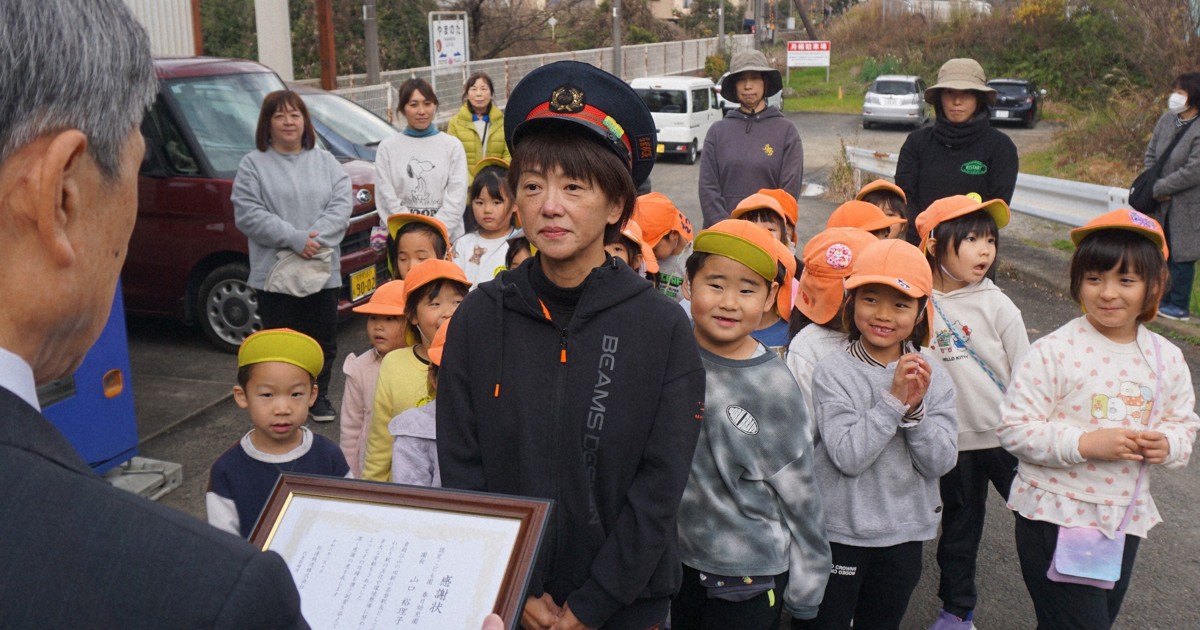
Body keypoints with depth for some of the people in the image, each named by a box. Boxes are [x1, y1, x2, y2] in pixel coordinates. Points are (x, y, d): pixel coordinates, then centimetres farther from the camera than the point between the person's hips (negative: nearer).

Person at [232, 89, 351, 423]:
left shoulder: (326, 161, 11)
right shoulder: (252, 165, 2)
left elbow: (341, 205, 0)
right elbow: (248, 214, -9)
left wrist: (315, 239, -16)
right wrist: (294, 239, -18)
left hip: (323, 271, 3)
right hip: (274, 273, -3)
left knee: (324, 340, 11)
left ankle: (318, 396, 27)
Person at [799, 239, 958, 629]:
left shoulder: (934, 377, -4)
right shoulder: (834, 373, -14)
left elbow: (939, 463, -10)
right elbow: (847, 455, -24)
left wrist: (916, 409, -24)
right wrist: (893, 400, -25)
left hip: (904, 535, 4)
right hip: (840, 532, -3)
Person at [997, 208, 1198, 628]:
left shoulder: (1166, 358, 1)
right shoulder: (1054, 352, -16)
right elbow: (1014, 428, -17)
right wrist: (1086, 443, -26)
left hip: (1126, 519, 6)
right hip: (1056, 515, -6)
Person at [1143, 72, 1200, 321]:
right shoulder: (1166, 120, 3)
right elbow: (1151, 154, 9)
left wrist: (1158, 188, -15)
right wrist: (1154, 186, -4)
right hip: (1163, 203, 7)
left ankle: (1179, 306, 15)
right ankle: (1165, 298, 30)